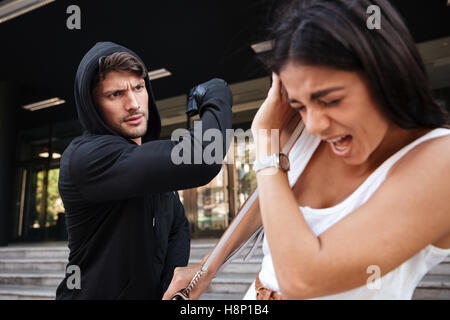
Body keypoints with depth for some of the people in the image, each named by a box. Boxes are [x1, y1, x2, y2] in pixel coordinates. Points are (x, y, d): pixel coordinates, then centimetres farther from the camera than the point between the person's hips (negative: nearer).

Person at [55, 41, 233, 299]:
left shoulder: (153, 155, 3)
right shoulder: (85, 156, -24)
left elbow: (178, 226, 6)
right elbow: (201, 160, -36)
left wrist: (172, 287, -10)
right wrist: (217, 99, -18)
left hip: (153, 292, 7)